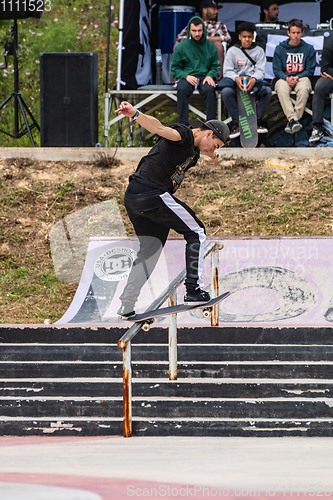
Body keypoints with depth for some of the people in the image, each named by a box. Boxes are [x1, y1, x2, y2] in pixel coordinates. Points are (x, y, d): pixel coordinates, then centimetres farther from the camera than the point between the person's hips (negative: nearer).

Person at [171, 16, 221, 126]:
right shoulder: (181, 47, 8)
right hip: (186, 78, 0)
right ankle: (183, 124, -32)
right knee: (182, 89, -35)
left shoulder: (210, 46, 12)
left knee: (209, 90, -34)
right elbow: (175, 69, 8)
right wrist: (186, 76, -12)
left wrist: (210, 76, -8)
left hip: (205, 77, 0)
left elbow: (216, 66, 15)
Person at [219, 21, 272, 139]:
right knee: (226, 92, -35)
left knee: (267, 90, -32)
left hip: (253, 80, 1)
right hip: (236, 81, -1)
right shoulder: (232, 51, 9)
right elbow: (228, 70, 0)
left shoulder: (259, 51, 10)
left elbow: (260, 71, -1)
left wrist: (253, 79, -24)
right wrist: (236, 78, -23)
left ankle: (258, 120, -14)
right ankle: (236, 123, -22)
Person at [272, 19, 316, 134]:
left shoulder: (309, 49, 6)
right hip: (284, 77, 0)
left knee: (304, 89, -37)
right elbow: (276, 70, 4)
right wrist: (286, 78, -17)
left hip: (301, 77, 0)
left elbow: (310, 70, 5)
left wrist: (297, 77, -13)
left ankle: (292, 121, -38)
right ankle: (293, 118, -45)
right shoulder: (280, 49, 6)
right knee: (282, 89, -36)